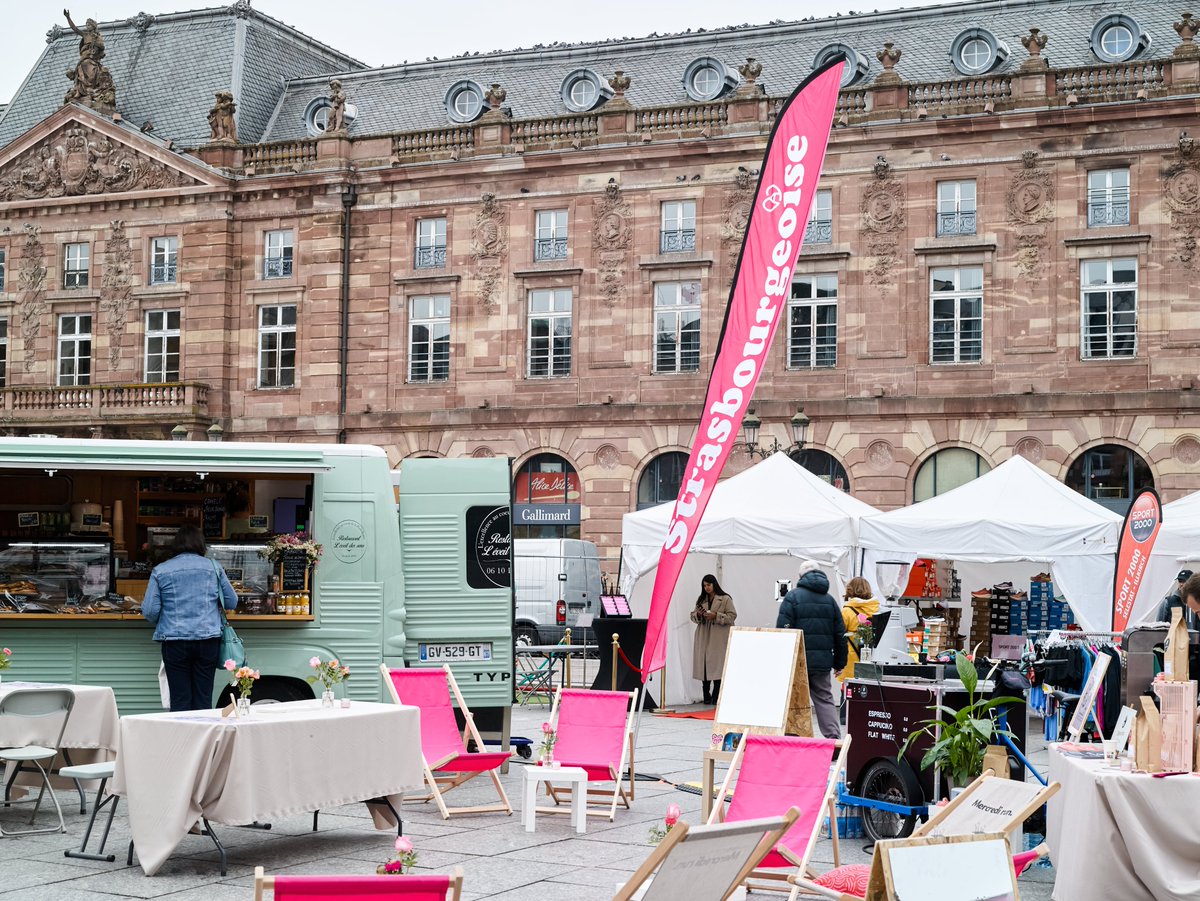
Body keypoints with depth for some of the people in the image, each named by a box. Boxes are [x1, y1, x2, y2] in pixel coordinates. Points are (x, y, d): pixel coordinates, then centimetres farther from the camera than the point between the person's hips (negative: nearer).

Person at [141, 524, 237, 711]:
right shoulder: (213, 567, 6)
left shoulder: (160, 570, 3)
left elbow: (150, 610, -1)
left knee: (180, 699, 3)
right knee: (203, 698, 5)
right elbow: (231, 602, 10)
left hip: (174, 641, -1)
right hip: (208, 639, 1)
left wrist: (159, 625, 20)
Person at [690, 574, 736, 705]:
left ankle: (716, 696, -3)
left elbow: (732, 616, -5)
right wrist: (698, 614, -5)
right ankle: (706, 696, 9)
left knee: (717, 666, -8)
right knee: (703, 666, 2)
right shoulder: (701, 600, 17)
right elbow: (693, 616, 18)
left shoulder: (726, 599, 1)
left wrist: (716, 616, -15)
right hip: (703, 638, 5)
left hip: (718, 639, -5)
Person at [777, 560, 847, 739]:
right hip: (822, 661, 4)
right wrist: (839, 662, 19)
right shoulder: (829, 599, 11)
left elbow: (782, 630, -10)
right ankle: (834, 737, 1)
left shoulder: (792, 597, -3)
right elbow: (840, 634, 12)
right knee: (825, 699, 10)